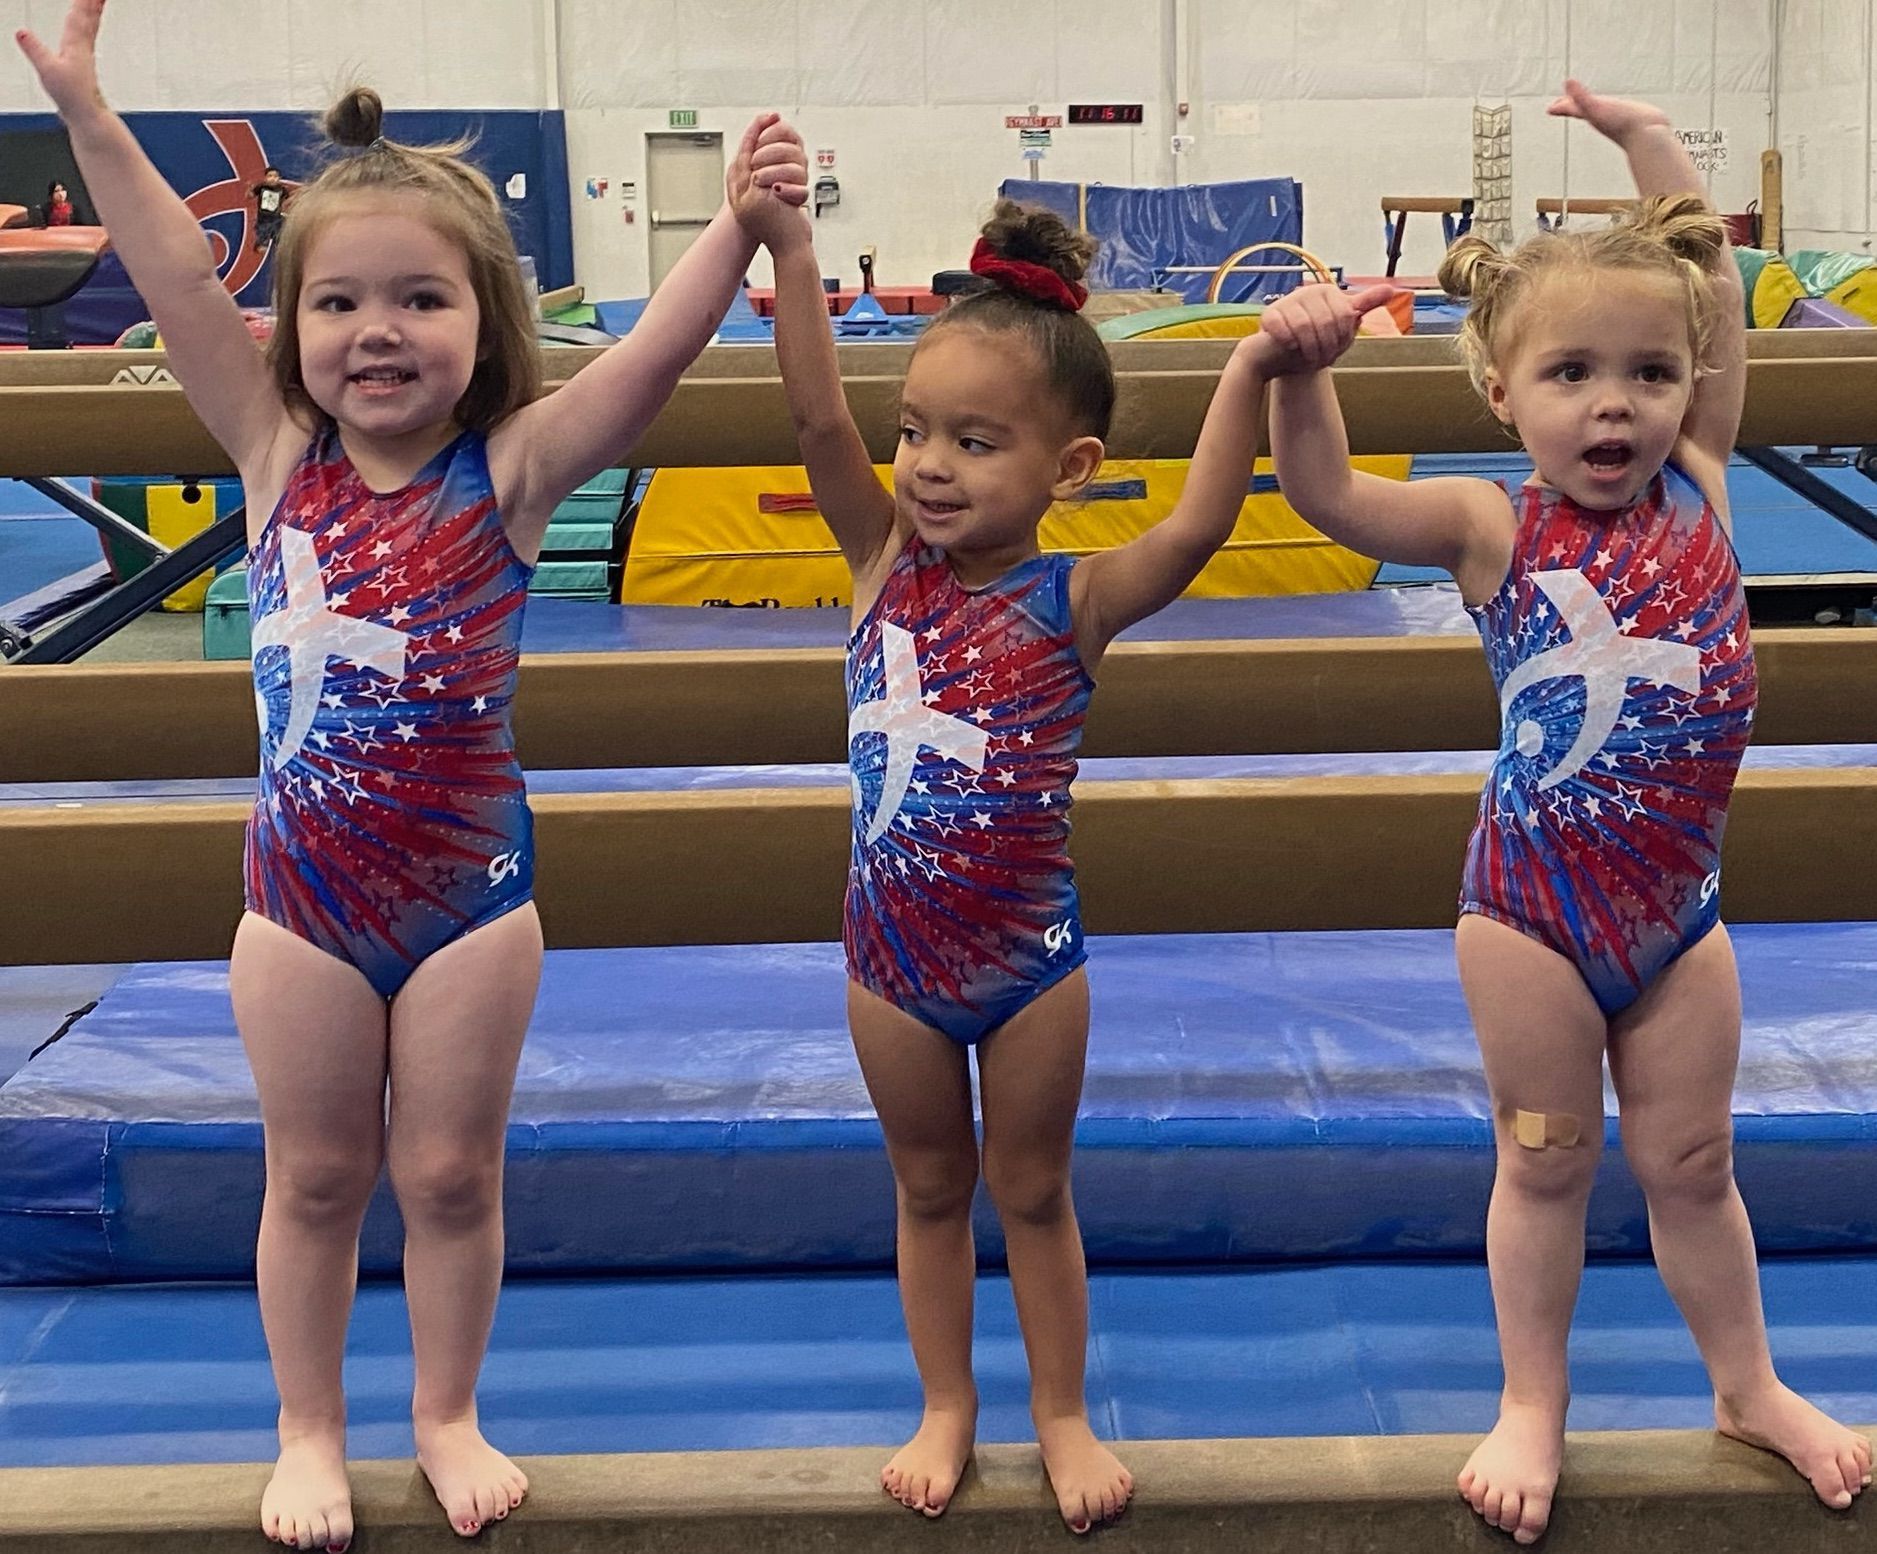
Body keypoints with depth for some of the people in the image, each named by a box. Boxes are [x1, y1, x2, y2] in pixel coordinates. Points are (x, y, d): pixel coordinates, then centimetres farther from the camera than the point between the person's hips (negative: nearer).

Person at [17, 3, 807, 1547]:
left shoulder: (512, 468, -10)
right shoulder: (279, 454, -4)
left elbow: (659, 346, -22)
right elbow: (180, 282, -10)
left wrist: (740, 225, -35)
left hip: (473, 886, -1)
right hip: (302, 890, 1)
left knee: (451, 1173, 12)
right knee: (316, 1176, 14)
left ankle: (448, 1415, 33)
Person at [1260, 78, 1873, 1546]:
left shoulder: (1699, 487, -4)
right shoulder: (1492, 527, -11)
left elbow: (1708, 293, 1)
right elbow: (1327, 494, -20)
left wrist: (1654, 146, 1)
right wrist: (1303, 369, -35)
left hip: (1678, 903, 3)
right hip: (1533, 905, -2)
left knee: (1691, 1161, 17)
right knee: (1546, 1162, 12)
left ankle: (1752, 1388, 35)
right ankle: (1533, 1407, 28)